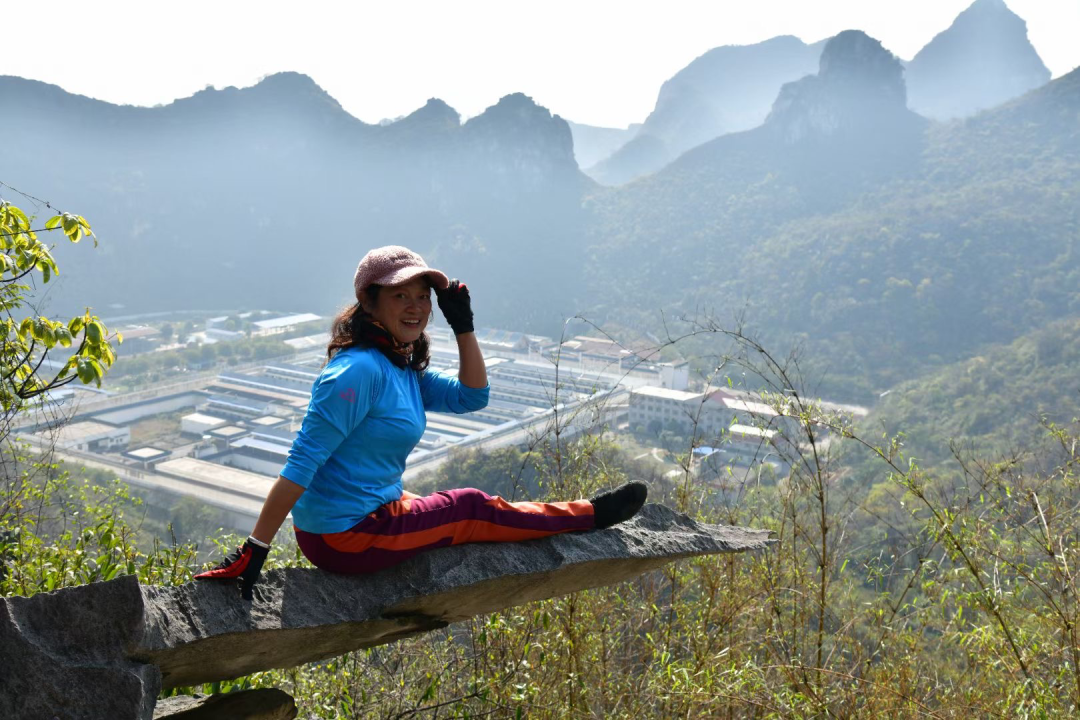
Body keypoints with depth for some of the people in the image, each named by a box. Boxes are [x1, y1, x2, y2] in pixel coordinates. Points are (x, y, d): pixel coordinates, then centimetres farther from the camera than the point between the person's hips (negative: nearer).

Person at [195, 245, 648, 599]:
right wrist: (254, 550, -29)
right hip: (344, 538, -9)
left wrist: (463, 325, 3)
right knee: (472, 510, 4)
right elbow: (302, 463, -28)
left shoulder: (404, 369, 5)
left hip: (374, 509, 9)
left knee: (469, 510, 20)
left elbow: (472, 396, 12)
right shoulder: (361, 370, -24)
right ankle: (592, 515, 22)